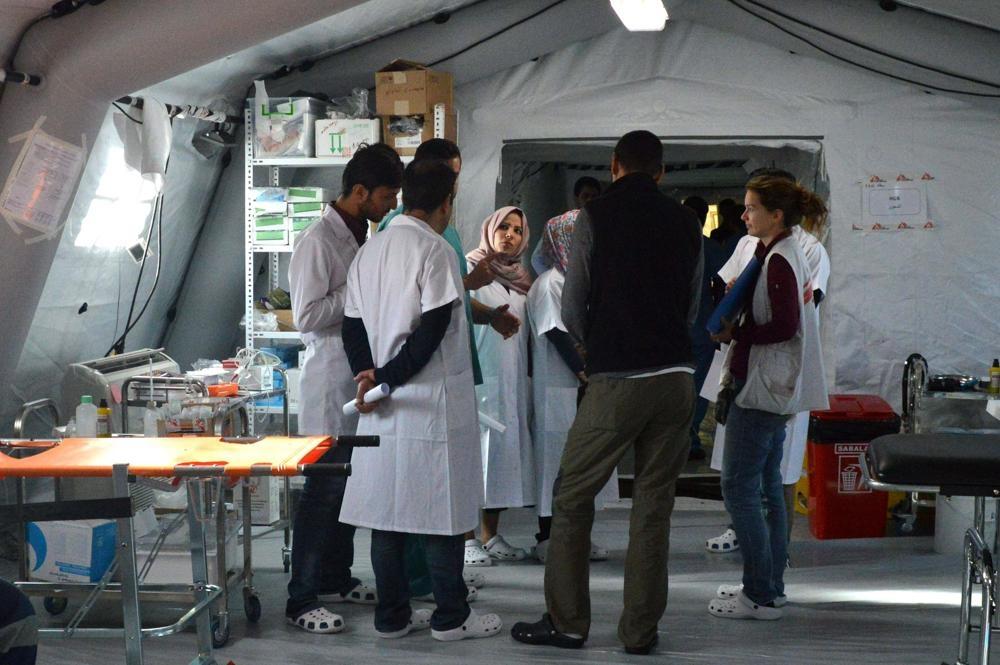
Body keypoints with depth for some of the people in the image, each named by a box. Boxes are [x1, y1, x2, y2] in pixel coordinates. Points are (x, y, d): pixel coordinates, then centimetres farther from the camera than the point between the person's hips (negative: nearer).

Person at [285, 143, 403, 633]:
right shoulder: (318, 241, -15)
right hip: (331, 381, -9)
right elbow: (307, 316, -21)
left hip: (362, 381, 9)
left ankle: (336, 578, 28)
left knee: (350, 484, 16)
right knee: (323, 488, -5)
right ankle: (301, 600, 1)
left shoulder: (361, 237, 12)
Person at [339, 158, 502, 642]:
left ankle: (392, 615, 15)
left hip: (382, 407, 7)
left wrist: (372, 377, 0)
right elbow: (432, 331, -18)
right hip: (432, 402, -7)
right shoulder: (434, 250, -11)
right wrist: (385, 379, -11)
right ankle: (450, 617, 9)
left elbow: (352, 328, 9)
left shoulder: (369, 251, 10)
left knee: (386, 509, 9)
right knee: (442, 511, 2)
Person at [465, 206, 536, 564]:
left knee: (505, 453, 7)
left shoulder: (521, 279, 18)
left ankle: (491, 536, 13)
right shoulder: (472, 270, -1)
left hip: (513, 381, 7)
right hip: (479, 378, -7)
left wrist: (527, 381, 18)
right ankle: (467, 539, -4)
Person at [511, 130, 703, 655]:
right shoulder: (685, 222, 9)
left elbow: (572, 307, 2)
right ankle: (640, 631, 10)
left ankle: (566, 622, 8)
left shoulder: (595, 216, -2)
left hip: (616, 381, -4)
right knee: (654, 504, 8)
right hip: (677, 377, 4)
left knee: (572, 498, 7)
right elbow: (693, 306, 15)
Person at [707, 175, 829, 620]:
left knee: (738, 487, -7)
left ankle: (761, 596, -4)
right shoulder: (787, 255, 14)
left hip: (762, 387, -11)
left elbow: (784, 326, -23)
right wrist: (735, 327, 5)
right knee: (767, 485, 15)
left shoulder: (779, 261, -17)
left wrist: (735, 334, -13)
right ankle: (771, 586, 21)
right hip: (774, 388, 11)